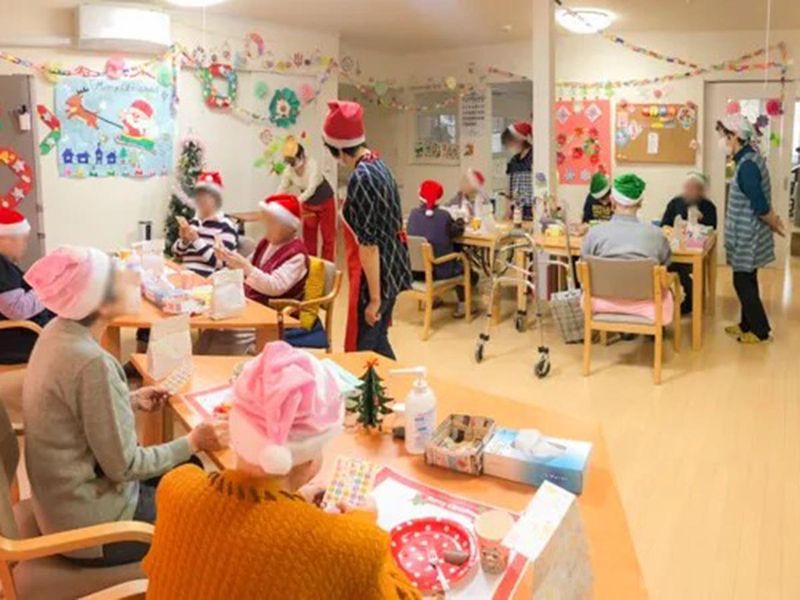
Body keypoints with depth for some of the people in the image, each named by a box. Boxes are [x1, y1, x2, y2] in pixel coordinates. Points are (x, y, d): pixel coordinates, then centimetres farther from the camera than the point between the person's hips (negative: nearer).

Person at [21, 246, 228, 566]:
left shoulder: (59, 331, -4)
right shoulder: (91, 363, -30)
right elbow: (124, 466, -23)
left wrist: (131, 401, 7)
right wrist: (193, 442, -13)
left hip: (65, 498, 8)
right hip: (90, 525, -8)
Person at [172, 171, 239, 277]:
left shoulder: (226, 226, -5)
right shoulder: (193, 222, 13)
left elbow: (220, 262, -16)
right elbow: (177, 254, 16)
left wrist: (196, 240, -17)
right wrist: (184, 240, -3)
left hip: (209, 279, -6)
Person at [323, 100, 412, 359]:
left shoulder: (360, 178, -22)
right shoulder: (378, 164, 7)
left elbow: (368, 245, -22)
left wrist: (374, 297, -19)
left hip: (375, 274, -9)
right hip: (391, 267, 10)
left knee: (363, 351, 1)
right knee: (378, 344, 19)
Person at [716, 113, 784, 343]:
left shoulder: (747, 165, -24)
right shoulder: (750, 157, 7)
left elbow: (760, 206, -21)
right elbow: (760, 200, 14)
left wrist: (774, 225, -6)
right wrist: (774, 221, 17)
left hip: (747, 237, -9)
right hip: (748, 235, 9)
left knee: (743, 283, 1)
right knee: (747, 281, 18)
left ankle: (760, 330, 12)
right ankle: (747, 324, 30)